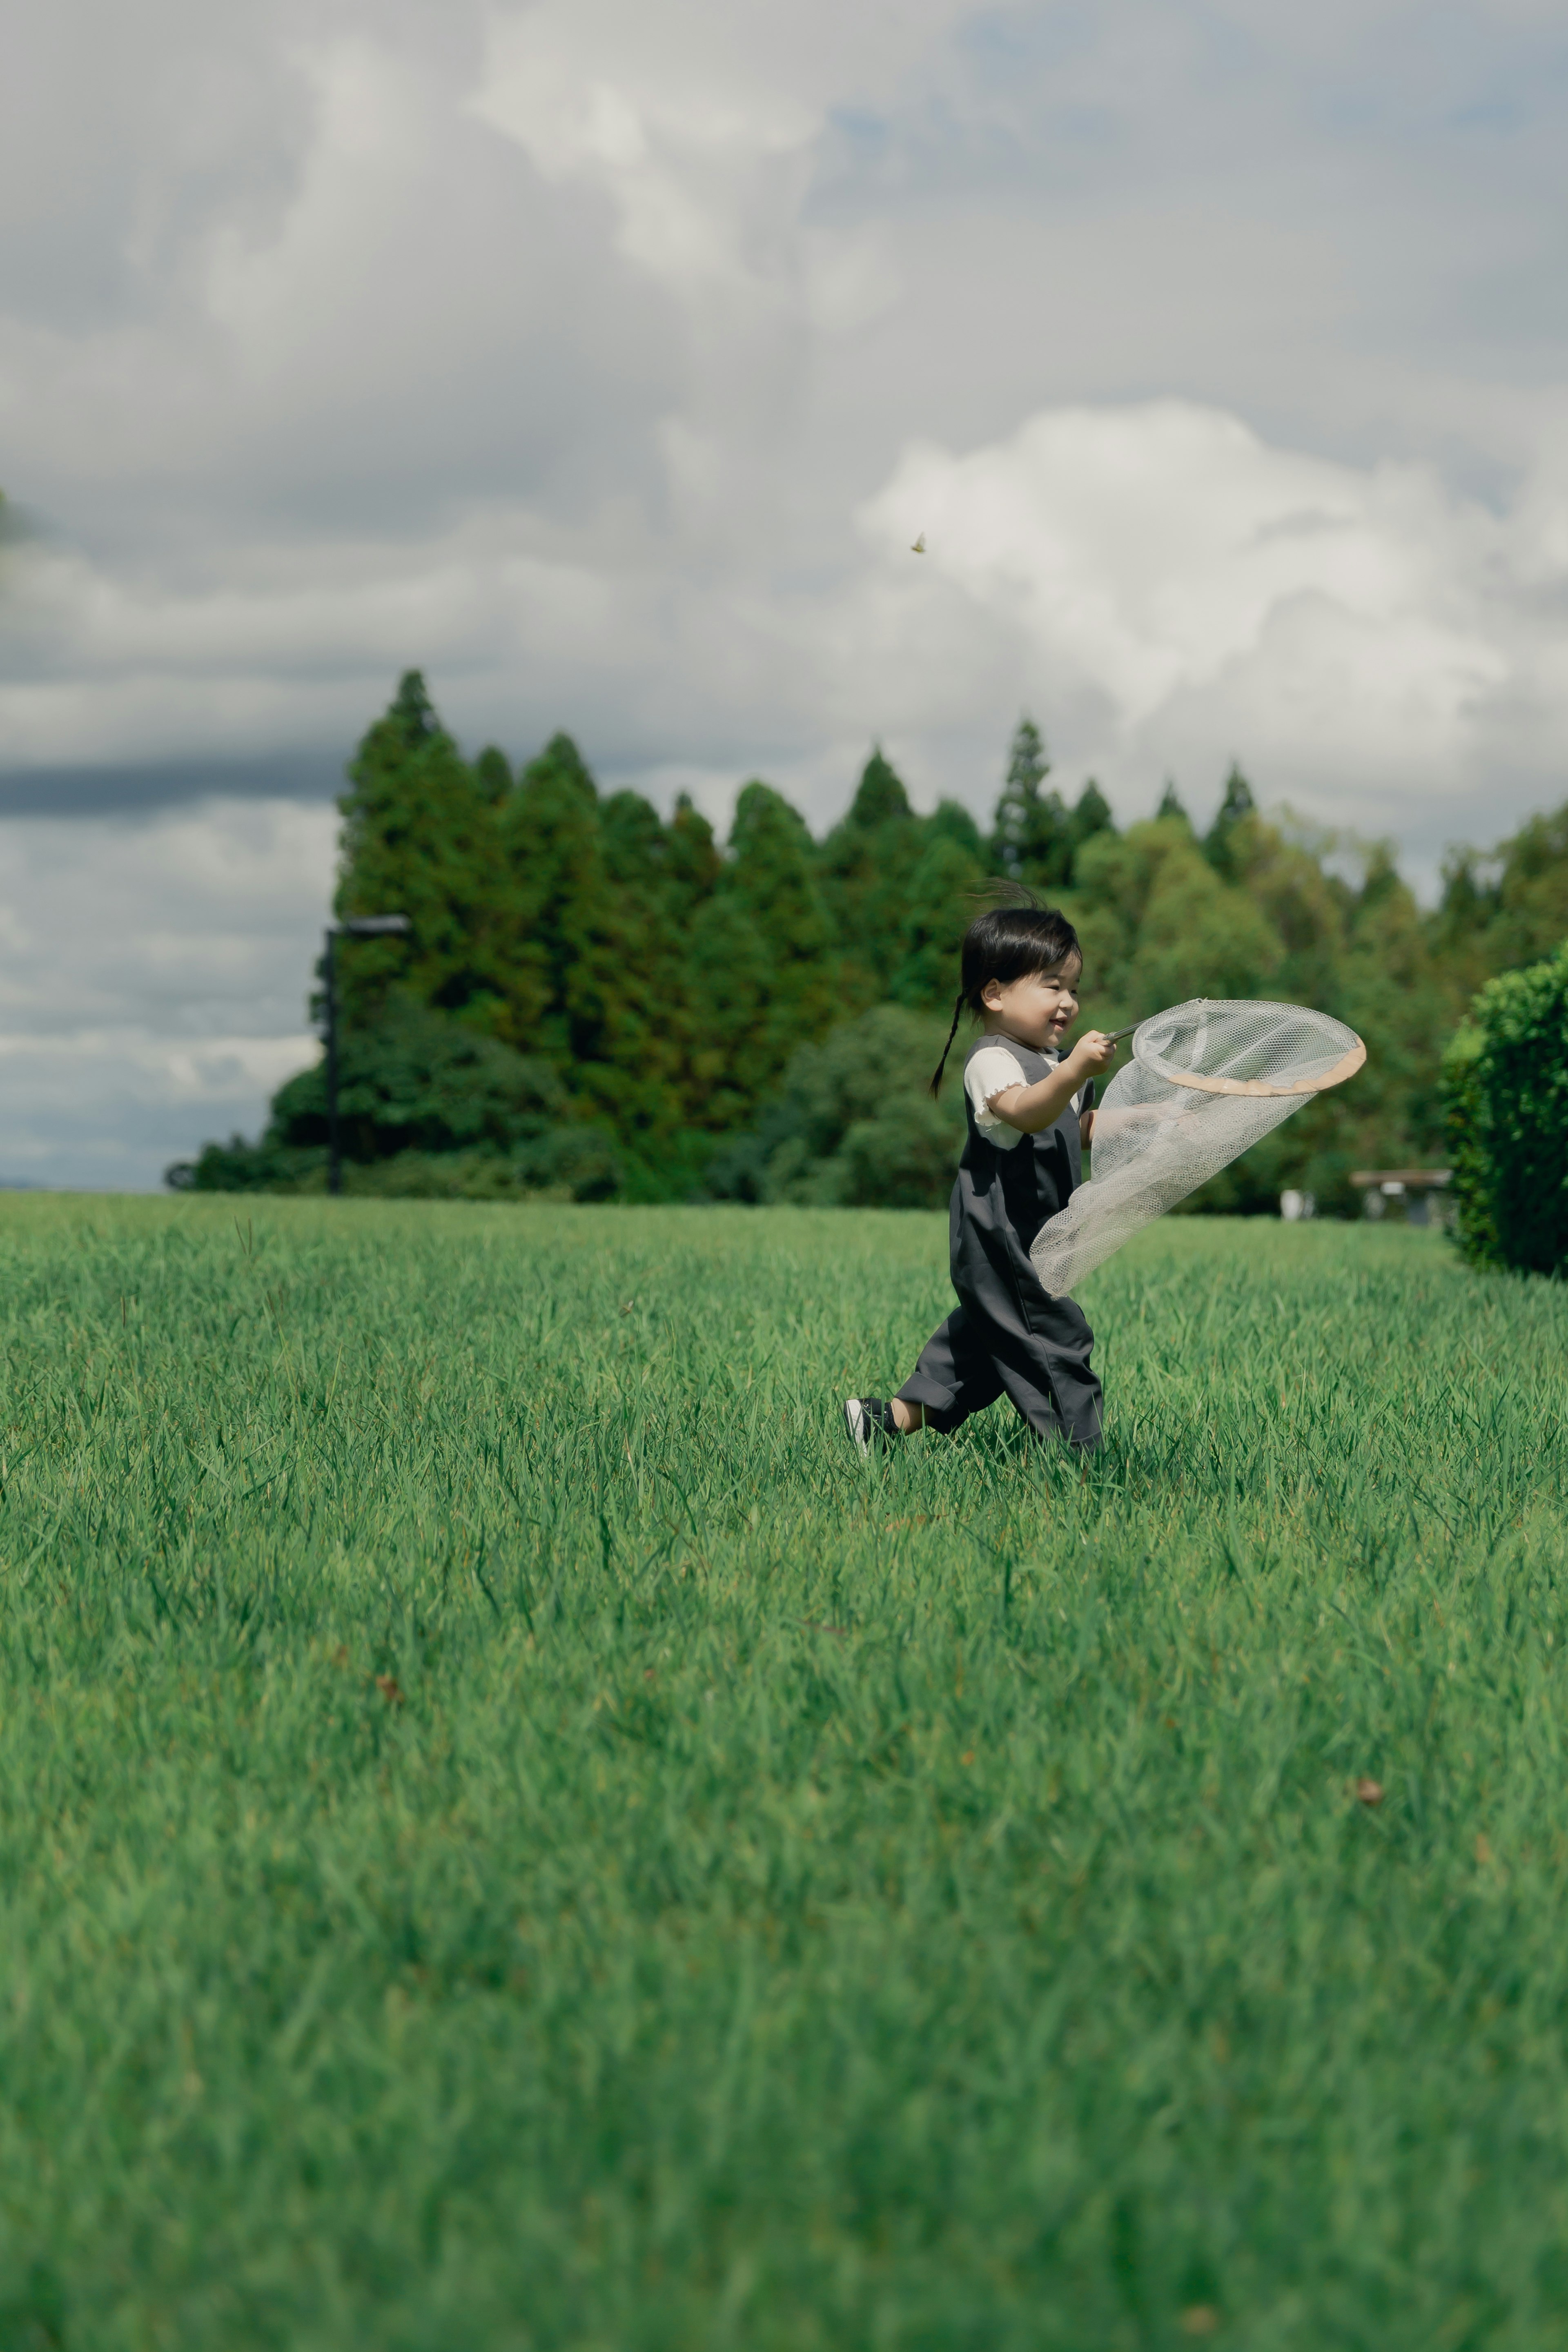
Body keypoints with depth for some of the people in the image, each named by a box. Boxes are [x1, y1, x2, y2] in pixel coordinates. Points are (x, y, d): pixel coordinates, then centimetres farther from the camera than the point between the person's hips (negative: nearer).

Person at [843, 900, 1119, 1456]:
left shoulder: (1053, 1061, 17)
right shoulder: (991, 1062, -16)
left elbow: (1079, 1129, 28)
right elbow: (1027, 1113, -36)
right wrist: (1074, 1073, -52)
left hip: (1033, 1237, 11)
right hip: (1001, 1236, -11)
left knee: (986, 1337, 17)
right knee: (1050, 1337, -9)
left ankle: (894, 1416, 24)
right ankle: (1077, 1447, -6)